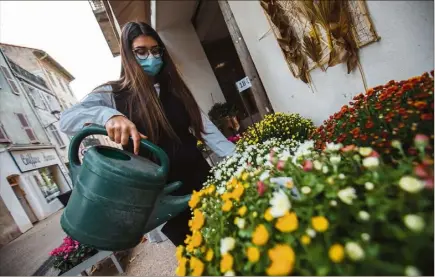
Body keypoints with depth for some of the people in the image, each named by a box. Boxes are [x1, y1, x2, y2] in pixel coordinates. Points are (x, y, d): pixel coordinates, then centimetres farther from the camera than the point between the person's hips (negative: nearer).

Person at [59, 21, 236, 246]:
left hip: (200, 179, 4)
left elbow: (204, 127, -1)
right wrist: (109, 115, -37)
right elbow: (66, 119, -16)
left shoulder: (174, 88, 7)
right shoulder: (113, 94, -2)